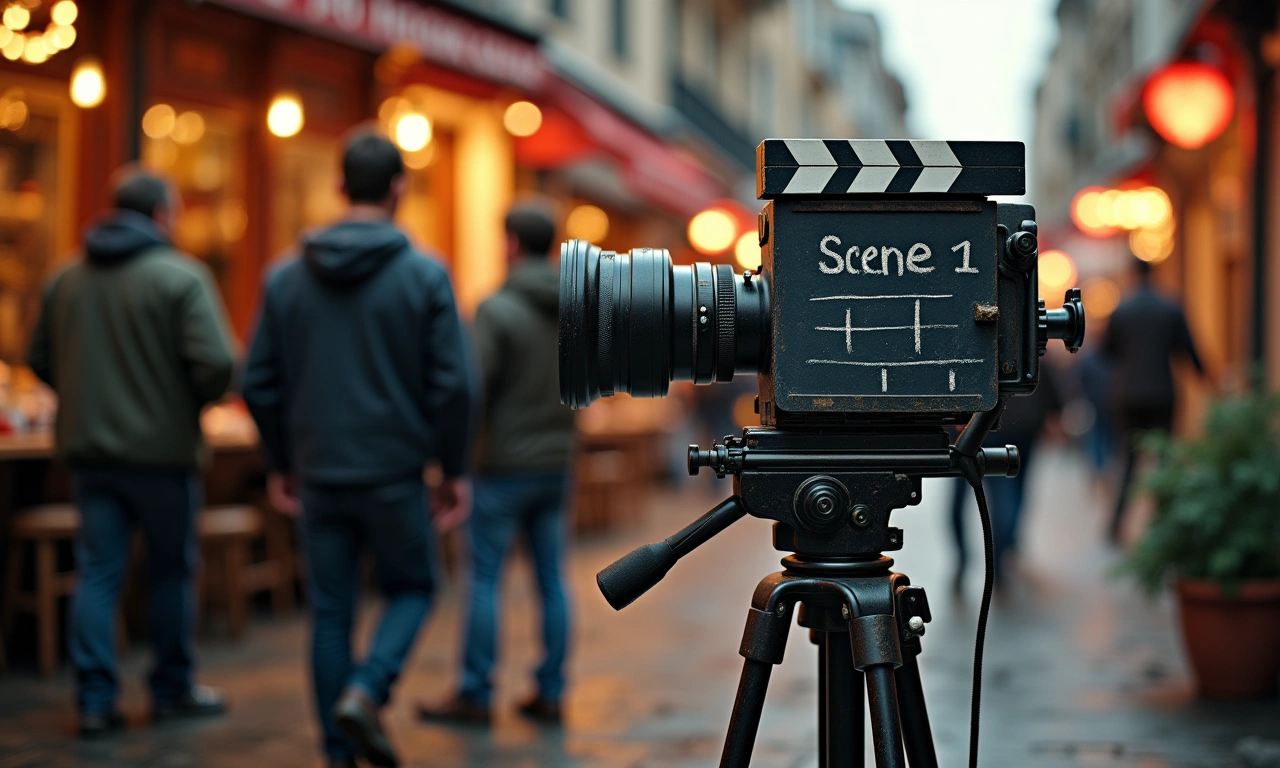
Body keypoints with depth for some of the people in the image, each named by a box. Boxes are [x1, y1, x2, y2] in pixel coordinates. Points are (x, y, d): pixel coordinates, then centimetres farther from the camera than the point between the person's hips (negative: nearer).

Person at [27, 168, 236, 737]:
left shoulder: (66, 278, 7)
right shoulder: (181, 276, -11)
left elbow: (39, 359, 13)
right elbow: (215, 363, -20)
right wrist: (197, 401, 0)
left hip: (87, 447, 4)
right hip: (162, 448, -4)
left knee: (97, 572, 6)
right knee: (172, 571, 11)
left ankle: (95, 698, 3)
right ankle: (172, 690, 21)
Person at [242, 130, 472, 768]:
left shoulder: (287, 277, 3)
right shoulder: (425, 276, -7)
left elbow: (258, 384, 5)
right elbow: (451, 385, -9)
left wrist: (281, 464, 15)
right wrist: (453, 470, 1)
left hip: (319, 475, 3)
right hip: (394, 472, -3)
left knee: (330, 612, 11)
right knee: (410, 589, 15)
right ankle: (366, 690, -9)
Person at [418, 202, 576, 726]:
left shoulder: (498, 309, -14)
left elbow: (474, 387, -16)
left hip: (505, 466, -6)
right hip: (556, 463, 6)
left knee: (484, 579, 1)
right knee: (551, 580, 9)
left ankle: (475, 696, 5)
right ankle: (550, 692, 12)